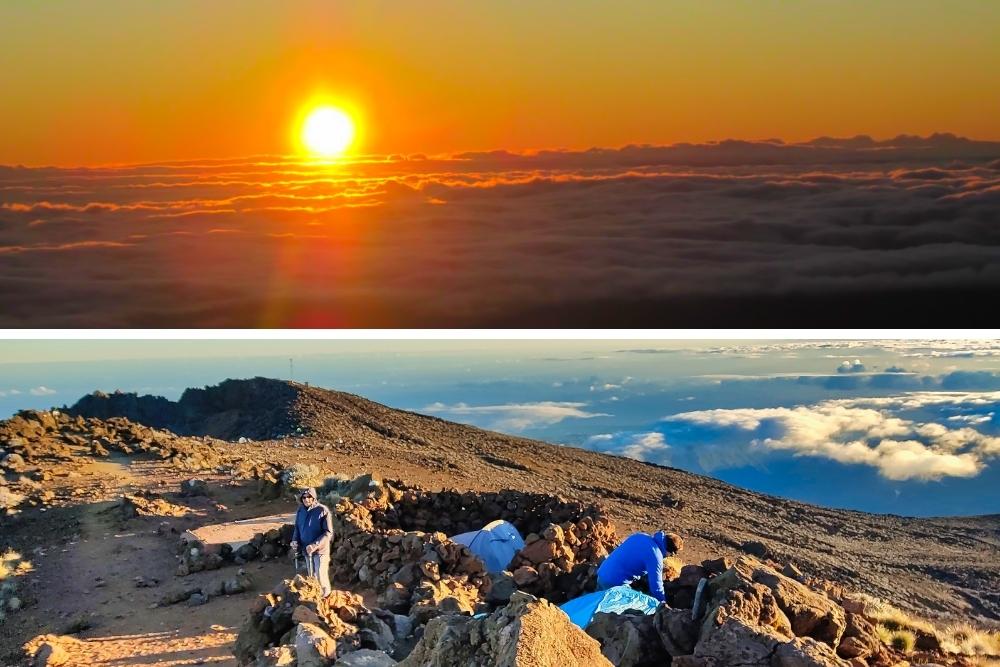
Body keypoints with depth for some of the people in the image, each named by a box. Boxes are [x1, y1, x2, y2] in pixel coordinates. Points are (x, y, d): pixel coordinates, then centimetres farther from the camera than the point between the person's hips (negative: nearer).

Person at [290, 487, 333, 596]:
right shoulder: (300, 510, 1)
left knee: (320, 575, -2)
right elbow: (297, 527, 15)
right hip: (307, 549, 6)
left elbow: (328, 532, -19)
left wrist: (315, 545, -27)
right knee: (312, 575, 18)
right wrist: (295, 540, -4)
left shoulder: (323, 510, -19)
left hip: (320, 549, -6)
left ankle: (326, 595, 20)